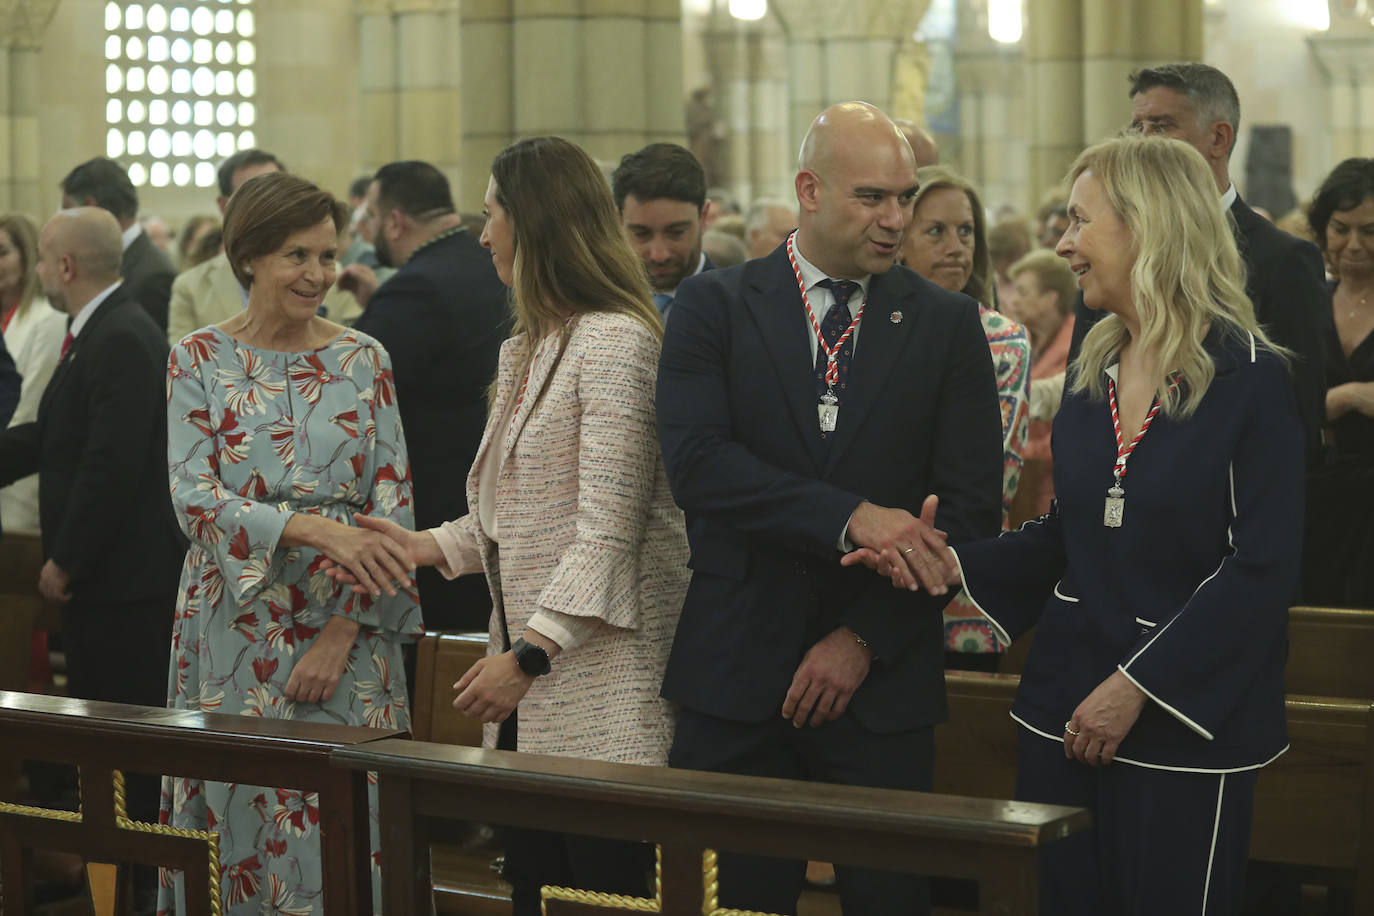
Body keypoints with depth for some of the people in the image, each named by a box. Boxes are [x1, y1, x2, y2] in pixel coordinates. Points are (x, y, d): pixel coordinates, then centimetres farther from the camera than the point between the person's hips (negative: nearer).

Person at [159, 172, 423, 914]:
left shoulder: (363, 360, 4)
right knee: (237, 815, 2)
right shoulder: (199, 360, 0)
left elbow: (393, 503, 1)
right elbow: (194, 497, -10)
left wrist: (343, 632, -9)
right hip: (234, 627, -1)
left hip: (345, 630, 1)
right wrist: (315, 529, -24)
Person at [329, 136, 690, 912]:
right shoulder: (526, 351, 18)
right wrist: (428, 545, 7)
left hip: (594, 676, -9)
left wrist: (531, 655, -21)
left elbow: (608, 526, -18)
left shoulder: (615, 341, -13)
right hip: (533, 691, 9)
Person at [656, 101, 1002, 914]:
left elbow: (971, 506, 0)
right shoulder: (715, 307, 2)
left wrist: (864, 640, -7)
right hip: (737, 678, -1)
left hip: (882, 679, 1)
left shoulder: (947, 323, 5)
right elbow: (697, 463, -12)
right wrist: (849, 519, -21)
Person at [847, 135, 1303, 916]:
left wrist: (1137, 686, -17)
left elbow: (1261, 570, -15)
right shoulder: (1093, 374, 9)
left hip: (1187, 715, -6)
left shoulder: (1251, 379, -11)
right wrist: (957, 565, -2)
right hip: (1070, 704, 6)